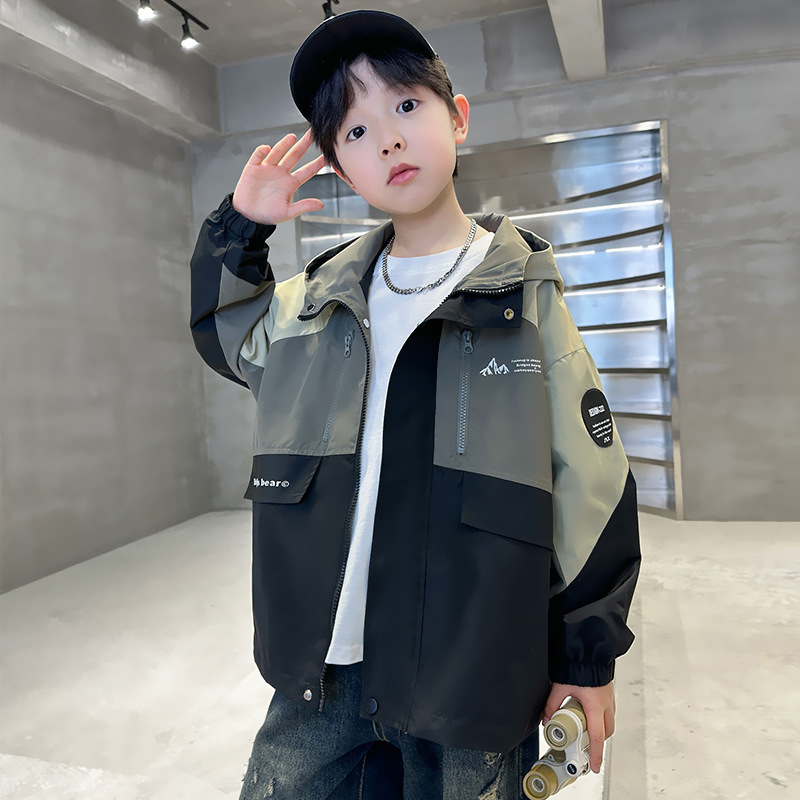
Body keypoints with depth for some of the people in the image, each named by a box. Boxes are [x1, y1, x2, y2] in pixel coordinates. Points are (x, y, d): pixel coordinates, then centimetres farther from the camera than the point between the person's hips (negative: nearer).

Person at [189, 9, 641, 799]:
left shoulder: (525, 296, -6)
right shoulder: (315, 301, 4)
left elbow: (588, 483, -4)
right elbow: (226, 331, 23)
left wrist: (587, 651, 0)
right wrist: (237, 226, 7)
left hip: (471, 674, -3)